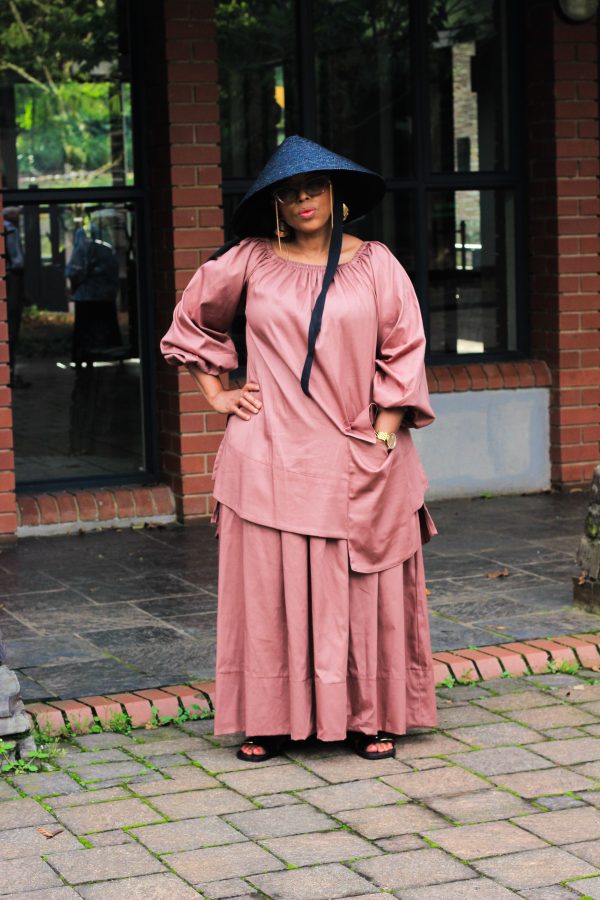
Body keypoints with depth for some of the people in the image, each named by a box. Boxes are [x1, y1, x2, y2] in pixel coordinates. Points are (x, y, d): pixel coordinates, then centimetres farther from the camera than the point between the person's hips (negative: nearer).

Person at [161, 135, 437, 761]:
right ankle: (271, 721, 9)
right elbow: (192, 320, 19)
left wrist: (385, 432, -3)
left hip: (356, 458, 0)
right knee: (270, 586, 1)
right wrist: (216, 393, 10)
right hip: (272, 453, 0)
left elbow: (402, 350, 5)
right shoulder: (250, 261, 5)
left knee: (364, 590, 3)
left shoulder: (374, 263, 5)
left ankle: (371, 716, 13)